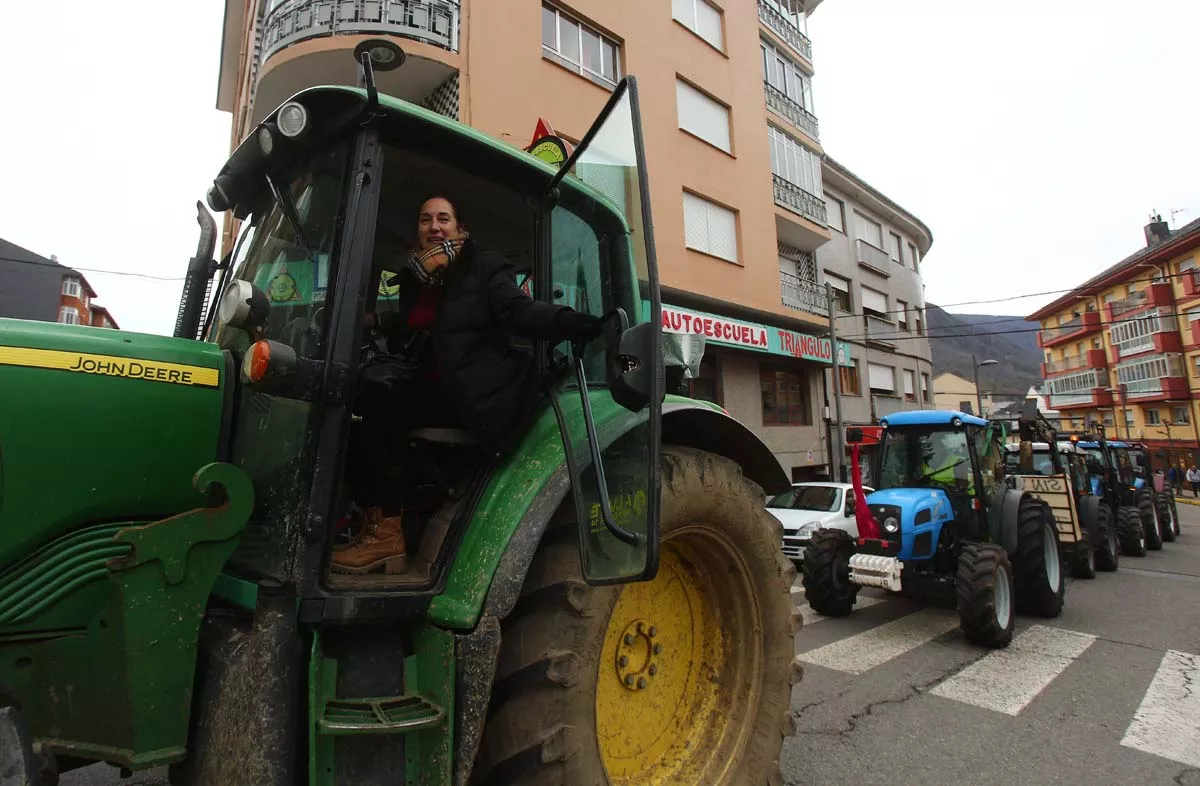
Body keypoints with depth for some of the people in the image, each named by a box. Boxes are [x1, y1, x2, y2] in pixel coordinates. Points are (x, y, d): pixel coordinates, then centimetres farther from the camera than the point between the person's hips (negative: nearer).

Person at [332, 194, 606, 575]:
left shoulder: (484, 268, -1)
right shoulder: (414, 277, 19)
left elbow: (522, 312, -19)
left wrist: (583, 324, -36)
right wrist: (377, 321, 9)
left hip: (471, 393, -7)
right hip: (432, 388, 7)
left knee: (370, 409, -21)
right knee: (361, 398, -16)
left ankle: (383, 532, -13)